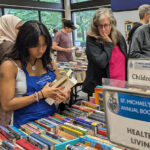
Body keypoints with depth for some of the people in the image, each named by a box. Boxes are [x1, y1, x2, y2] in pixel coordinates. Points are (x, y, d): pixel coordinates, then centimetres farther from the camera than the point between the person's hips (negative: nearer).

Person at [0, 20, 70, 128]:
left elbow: (61, 86, 18)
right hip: (26, 124, -4)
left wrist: (64, 95, -5)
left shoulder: (49, 63, 8)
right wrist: (41, 95, -15)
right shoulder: (10, 66, -7)